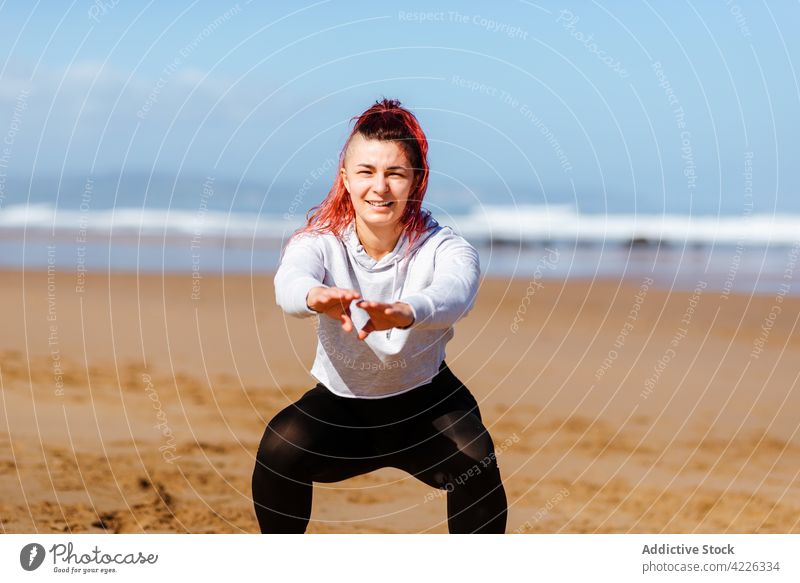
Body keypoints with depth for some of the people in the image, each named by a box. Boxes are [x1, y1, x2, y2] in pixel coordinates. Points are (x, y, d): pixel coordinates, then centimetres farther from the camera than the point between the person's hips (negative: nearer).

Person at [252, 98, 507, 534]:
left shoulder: (443, 247, -20)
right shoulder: (320, 242, -17)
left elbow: (454, 293, -44)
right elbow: (289, 281, -41)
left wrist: (404, 312, -69)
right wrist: (316, 296, -68)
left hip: (426, 403, -1)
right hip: (339, 405, 1)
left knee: (473, 458, -30)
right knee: (281, 445, -27)